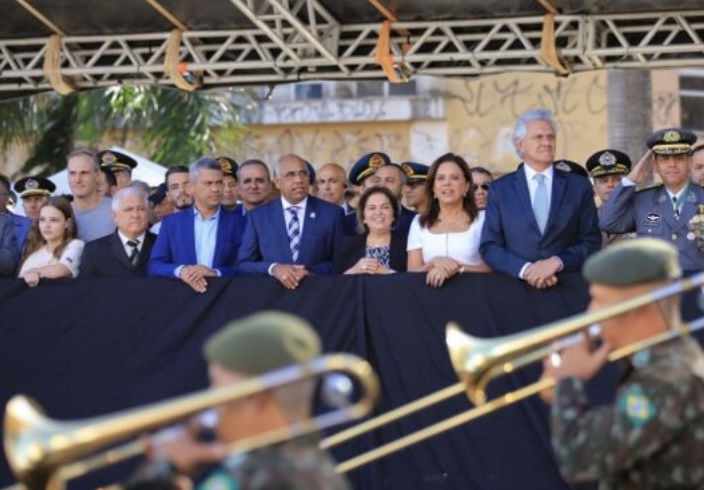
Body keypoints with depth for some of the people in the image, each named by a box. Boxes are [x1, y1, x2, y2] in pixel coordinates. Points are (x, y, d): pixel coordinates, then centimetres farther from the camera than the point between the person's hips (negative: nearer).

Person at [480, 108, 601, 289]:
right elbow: (489, 247, 5)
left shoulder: (579, 186, 9)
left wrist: (557, 262, -9)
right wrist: (524, 269, -11)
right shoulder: (500, 189, 9)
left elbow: (591, 242, 7)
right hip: (516, 285, 0)